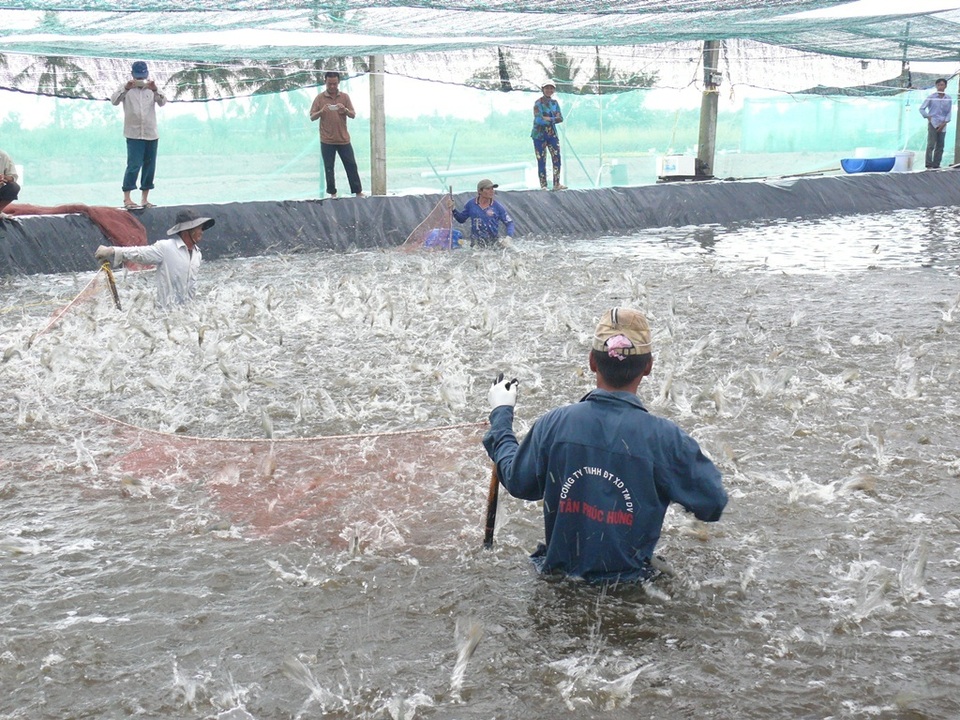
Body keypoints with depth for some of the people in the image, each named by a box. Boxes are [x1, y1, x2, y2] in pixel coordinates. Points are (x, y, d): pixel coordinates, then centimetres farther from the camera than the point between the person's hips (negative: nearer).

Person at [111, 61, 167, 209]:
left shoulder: (151, 88, 8)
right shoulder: (127, 88, 1)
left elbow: (162, 102, -7)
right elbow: (114, 101, -13)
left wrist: (155, 90, -27)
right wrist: (125, 89, -30)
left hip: (151, 134, 4)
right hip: (134, 134, -4)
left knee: (149, 166, 6)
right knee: (134, 165, -12)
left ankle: (144, 199, 14)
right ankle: (127, 198, -11)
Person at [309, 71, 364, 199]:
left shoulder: (345, 97, 5)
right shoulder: (319, 98, 1)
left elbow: (353, 115, 3)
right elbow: (312, 117, 0)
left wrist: (345, 110, -18)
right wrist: (321, 111, -20)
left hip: (343, 139, 1)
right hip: (327, 140, -1)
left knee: (351, 165, 4)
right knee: (329, 168, 2)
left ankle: (358, 192, 10)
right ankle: (332, 193, 9)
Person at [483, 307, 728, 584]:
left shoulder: (553, 424, -15)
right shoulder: (666, 438, -21)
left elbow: (516, 483, 4)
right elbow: (713, 505, -8)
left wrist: (500, 415, 18)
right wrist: (700, 462, 13)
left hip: (558, 575, 3)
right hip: (628, 582, -3)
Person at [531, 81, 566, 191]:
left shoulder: (555, 103, 10)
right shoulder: (538, 103, -8)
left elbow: (560, 118, 2)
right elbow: (539, 119, -20)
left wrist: (548, 119, -13)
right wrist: (554, 118, -12)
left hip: (552, 134, 5)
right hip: (539, 135, -5)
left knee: (557, 158, -1)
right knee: (541, 161, -3)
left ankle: (556, 184, 5)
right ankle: (543, 185, 2)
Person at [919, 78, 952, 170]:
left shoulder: (948, 98, 7)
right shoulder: (931, 97, -1)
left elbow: (948, 112, 9)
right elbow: (921, 108, 2)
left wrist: (944, 123, -3)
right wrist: (928, 117, -5)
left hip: (942, 125, 4)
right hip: (932, 123, -4)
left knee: (940, 146, 4)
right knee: (931, 144, -11)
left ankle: (936, 165, 10)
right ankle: (929, 165, -11)